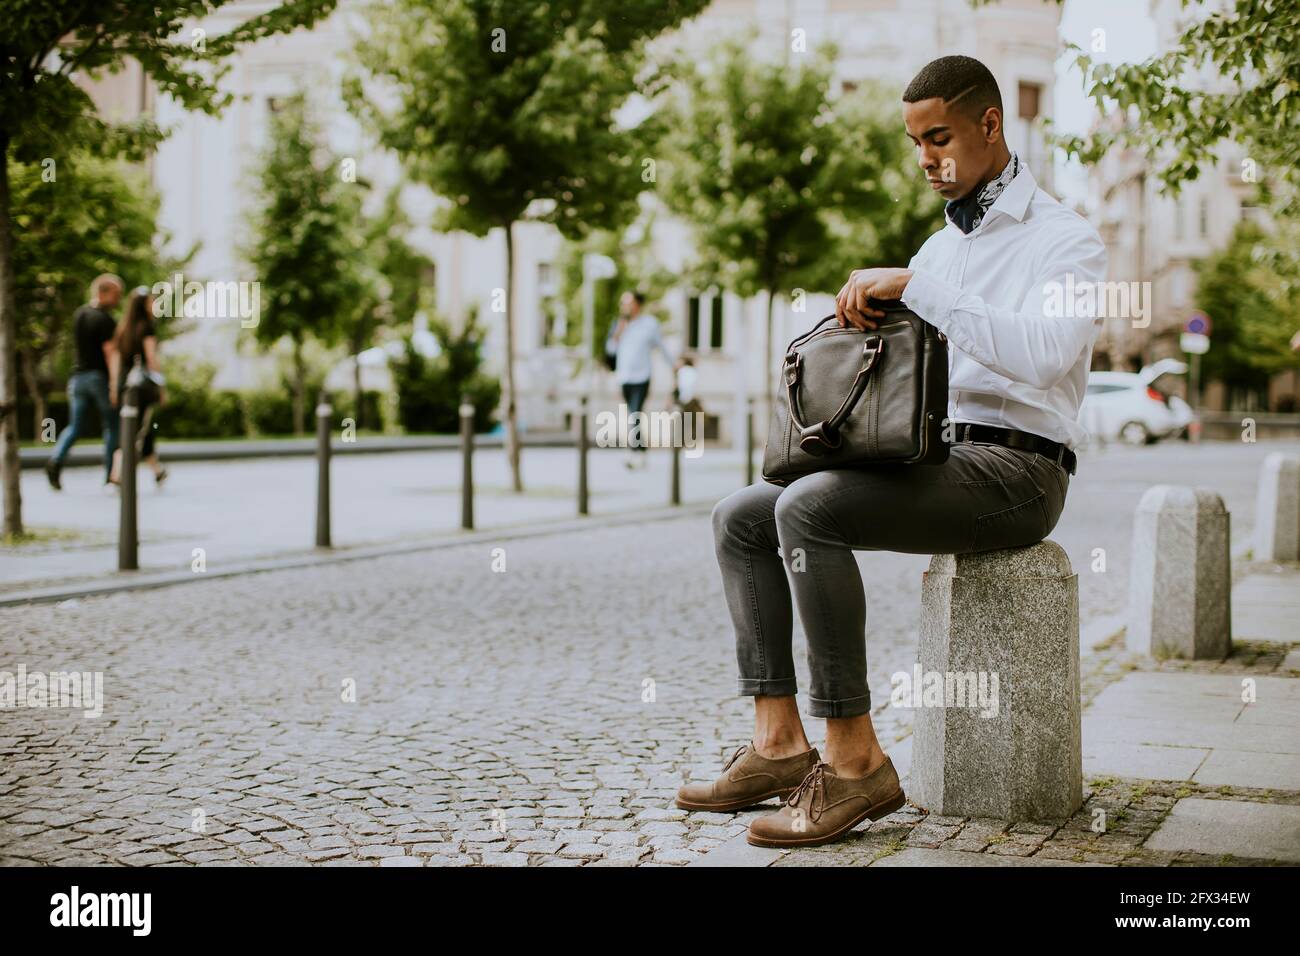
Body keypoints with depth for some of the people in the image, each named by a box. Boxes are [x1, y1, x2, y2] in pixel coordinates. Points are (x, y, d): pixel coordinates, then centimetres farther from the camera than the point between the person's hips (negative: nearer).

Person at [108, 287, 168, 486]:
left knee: (145, 429, 18)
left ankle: (158, 472, 27)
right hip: (143, 384, -7)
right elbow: (151, 358, -12)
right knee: (138, 432, -5)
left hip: (124, 383, 7)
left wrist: (114, 387, 6)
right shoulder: (146, 327, -6)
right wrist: (161, 387, -8)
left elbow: (114, 357, 8)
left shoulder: (122, 328, 13)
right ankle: (116, 475, -17)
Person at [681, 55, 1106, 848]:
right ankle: (780, 743, -9)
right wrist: (862, 314, 3)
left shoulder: (1064, 240, -4)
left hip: (1013, 468, -9)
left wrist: (911, 287, -23)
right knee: (741, 518, -2)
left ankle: (855, 761, -26)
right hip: (932, 459, 9)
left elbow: (1042, 352, -24)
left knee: (807, 509, -30)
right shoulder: (940, 249, 22)